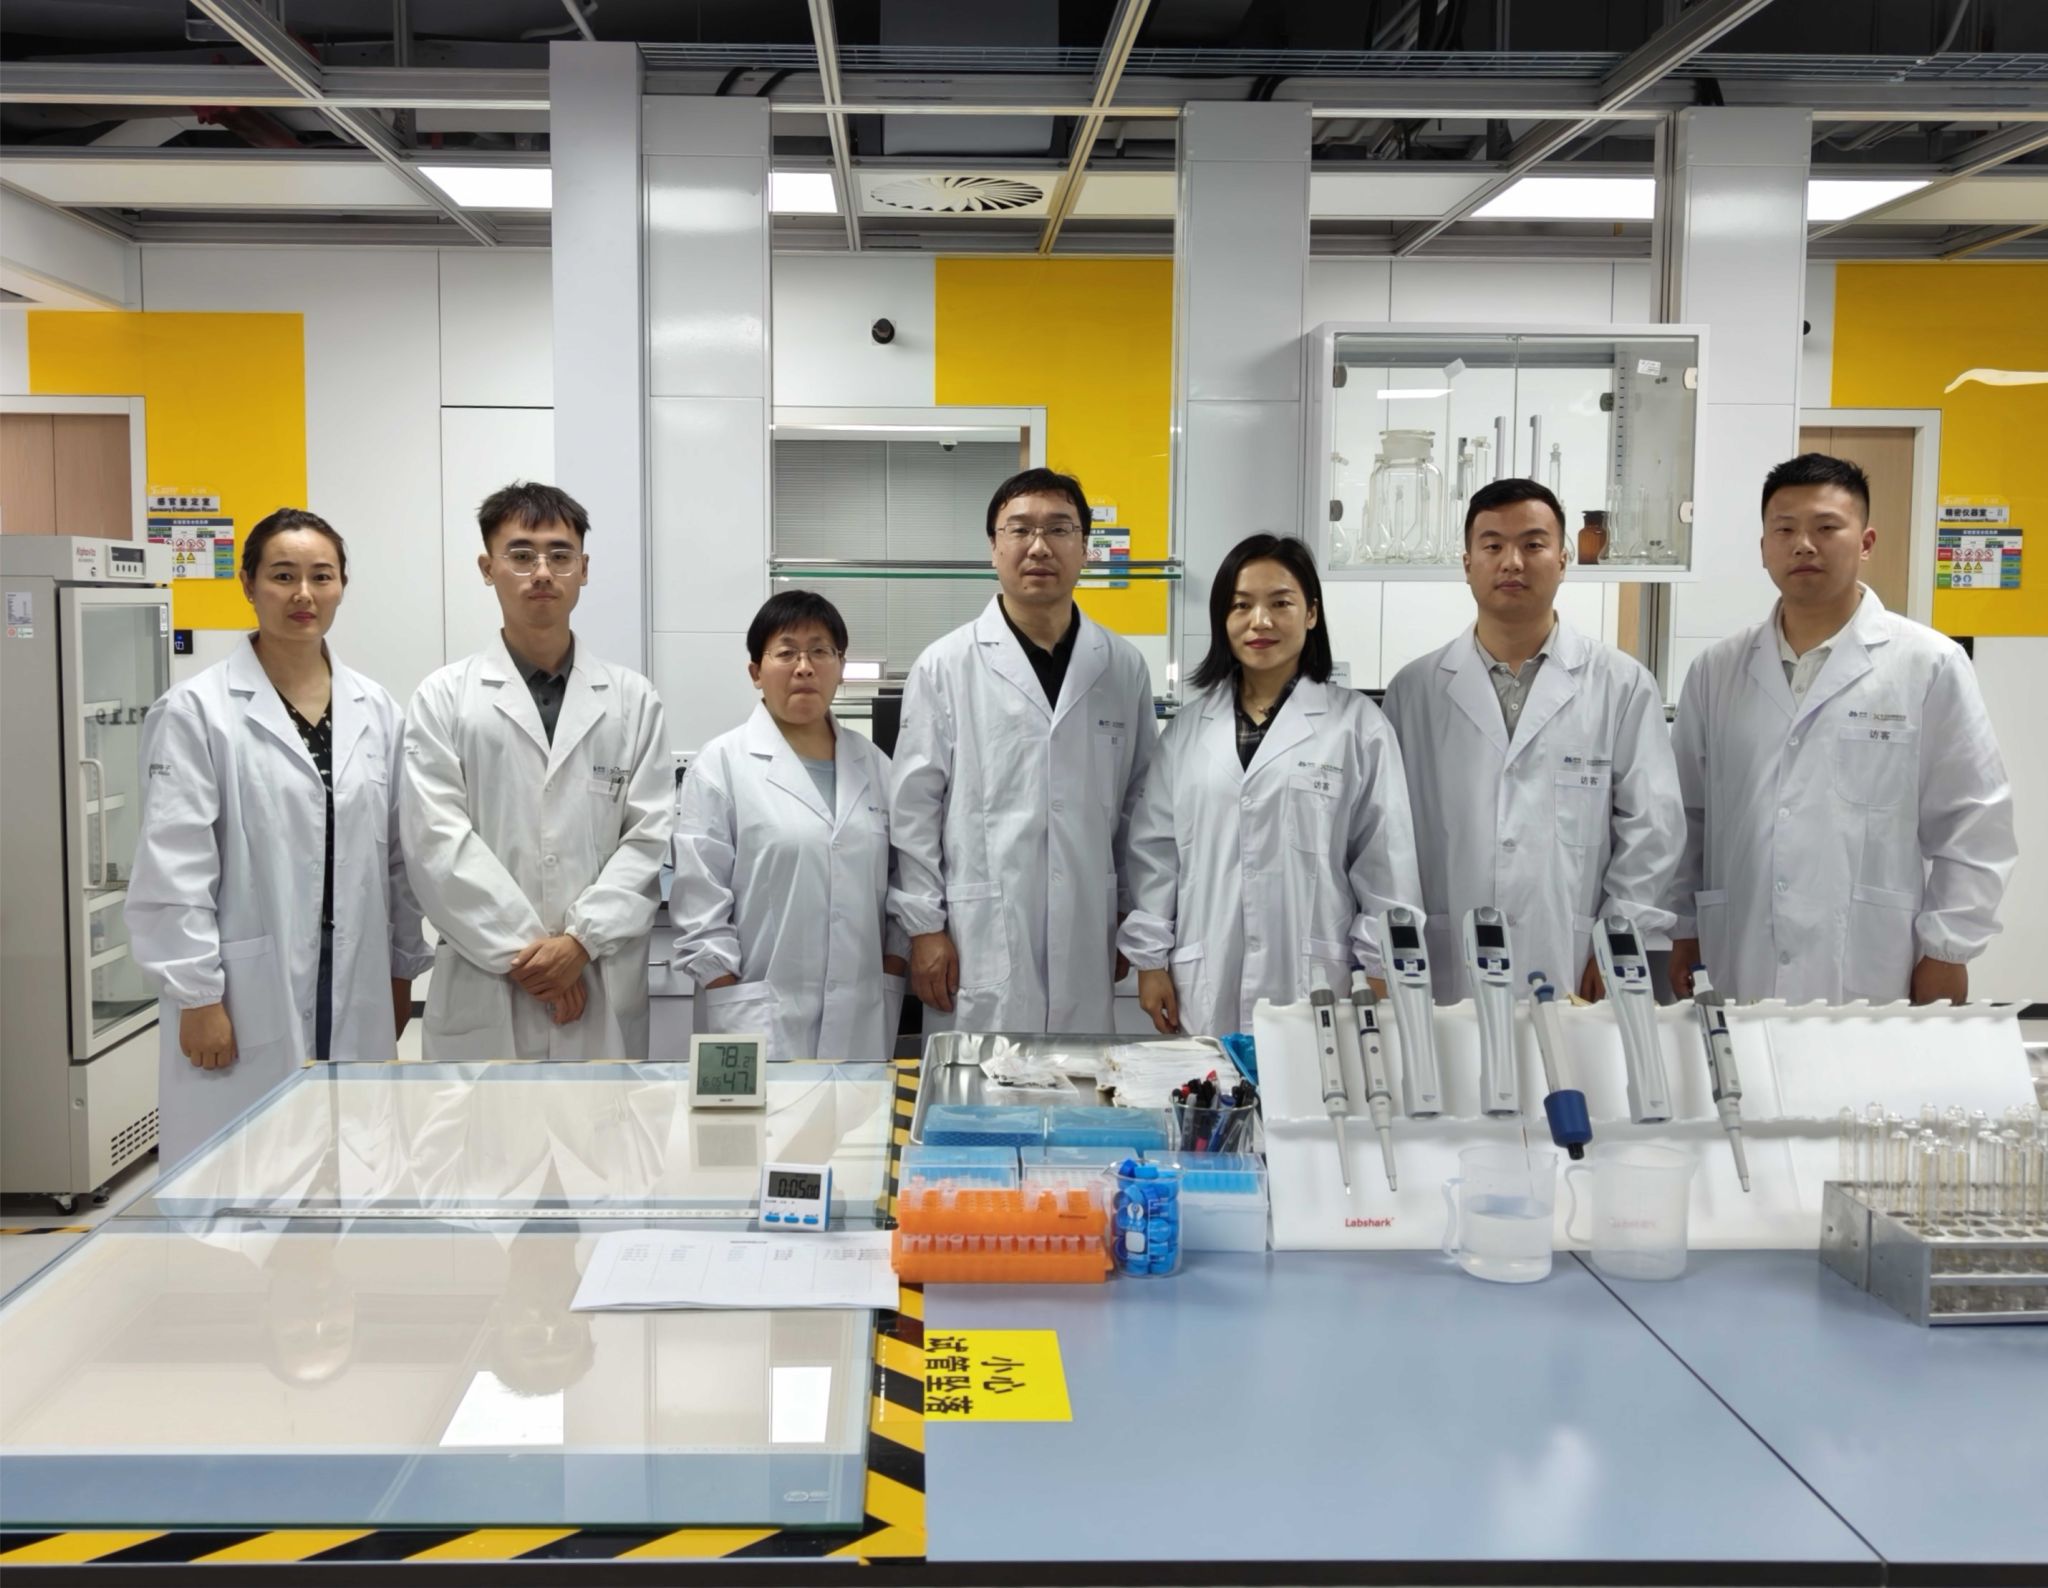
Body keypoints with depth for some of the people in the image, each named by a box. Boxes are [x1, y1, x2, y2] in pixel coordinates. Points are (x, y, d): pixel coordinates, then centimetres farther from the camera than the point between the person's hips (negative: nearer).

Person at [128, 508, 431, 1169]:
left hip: (356, 997, 5)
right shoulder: (196, 710, -6)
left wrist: (403, 969, 13)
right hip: (243, 997, -4)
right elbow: (174, 868, -9)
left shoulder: (376, 710, 8)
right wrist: (197, 995, -11)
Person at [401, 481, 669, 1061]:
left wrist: (580, 941, -11)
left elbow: (650, 838, 1)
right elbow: (439, 843, -5)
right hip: (485, 995, -1)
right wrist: (526, 951, -11)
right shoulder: (444, 698, 4)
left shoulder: (633, 699, 8)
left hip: (603, 994, 1)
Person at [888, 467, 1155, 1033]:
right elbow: (913, 808, 0)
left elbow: (1136, 804, 12)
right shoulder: (944, 668, -2)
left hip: (1086, 946, 3)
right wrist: (924, 926, -3)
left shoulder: (1124, 667, 6)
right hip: (979, 948, -2)